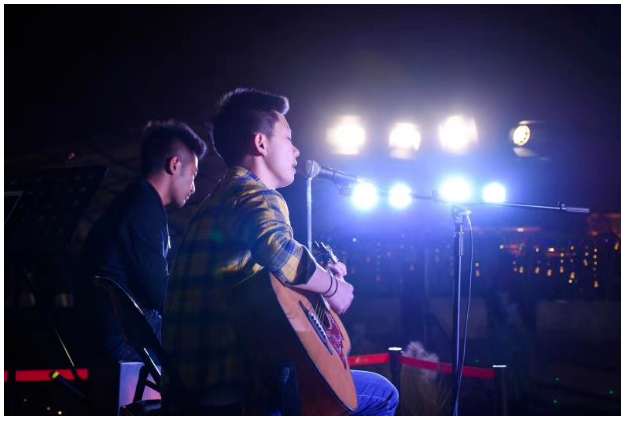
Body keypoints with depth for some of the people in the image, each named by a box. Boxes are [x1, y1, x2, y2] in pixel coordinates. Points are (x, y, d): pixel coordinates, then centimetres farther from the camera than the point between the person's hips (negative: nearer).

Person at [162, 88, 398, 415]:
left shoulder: (216, 202, 20)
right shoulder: (256, 195, -10)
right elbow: (279, 252, -33)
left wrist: (322, 275, 30)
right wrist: (331, 285, -14)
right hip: (234, 385, -10)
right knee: (382, 394, 4)